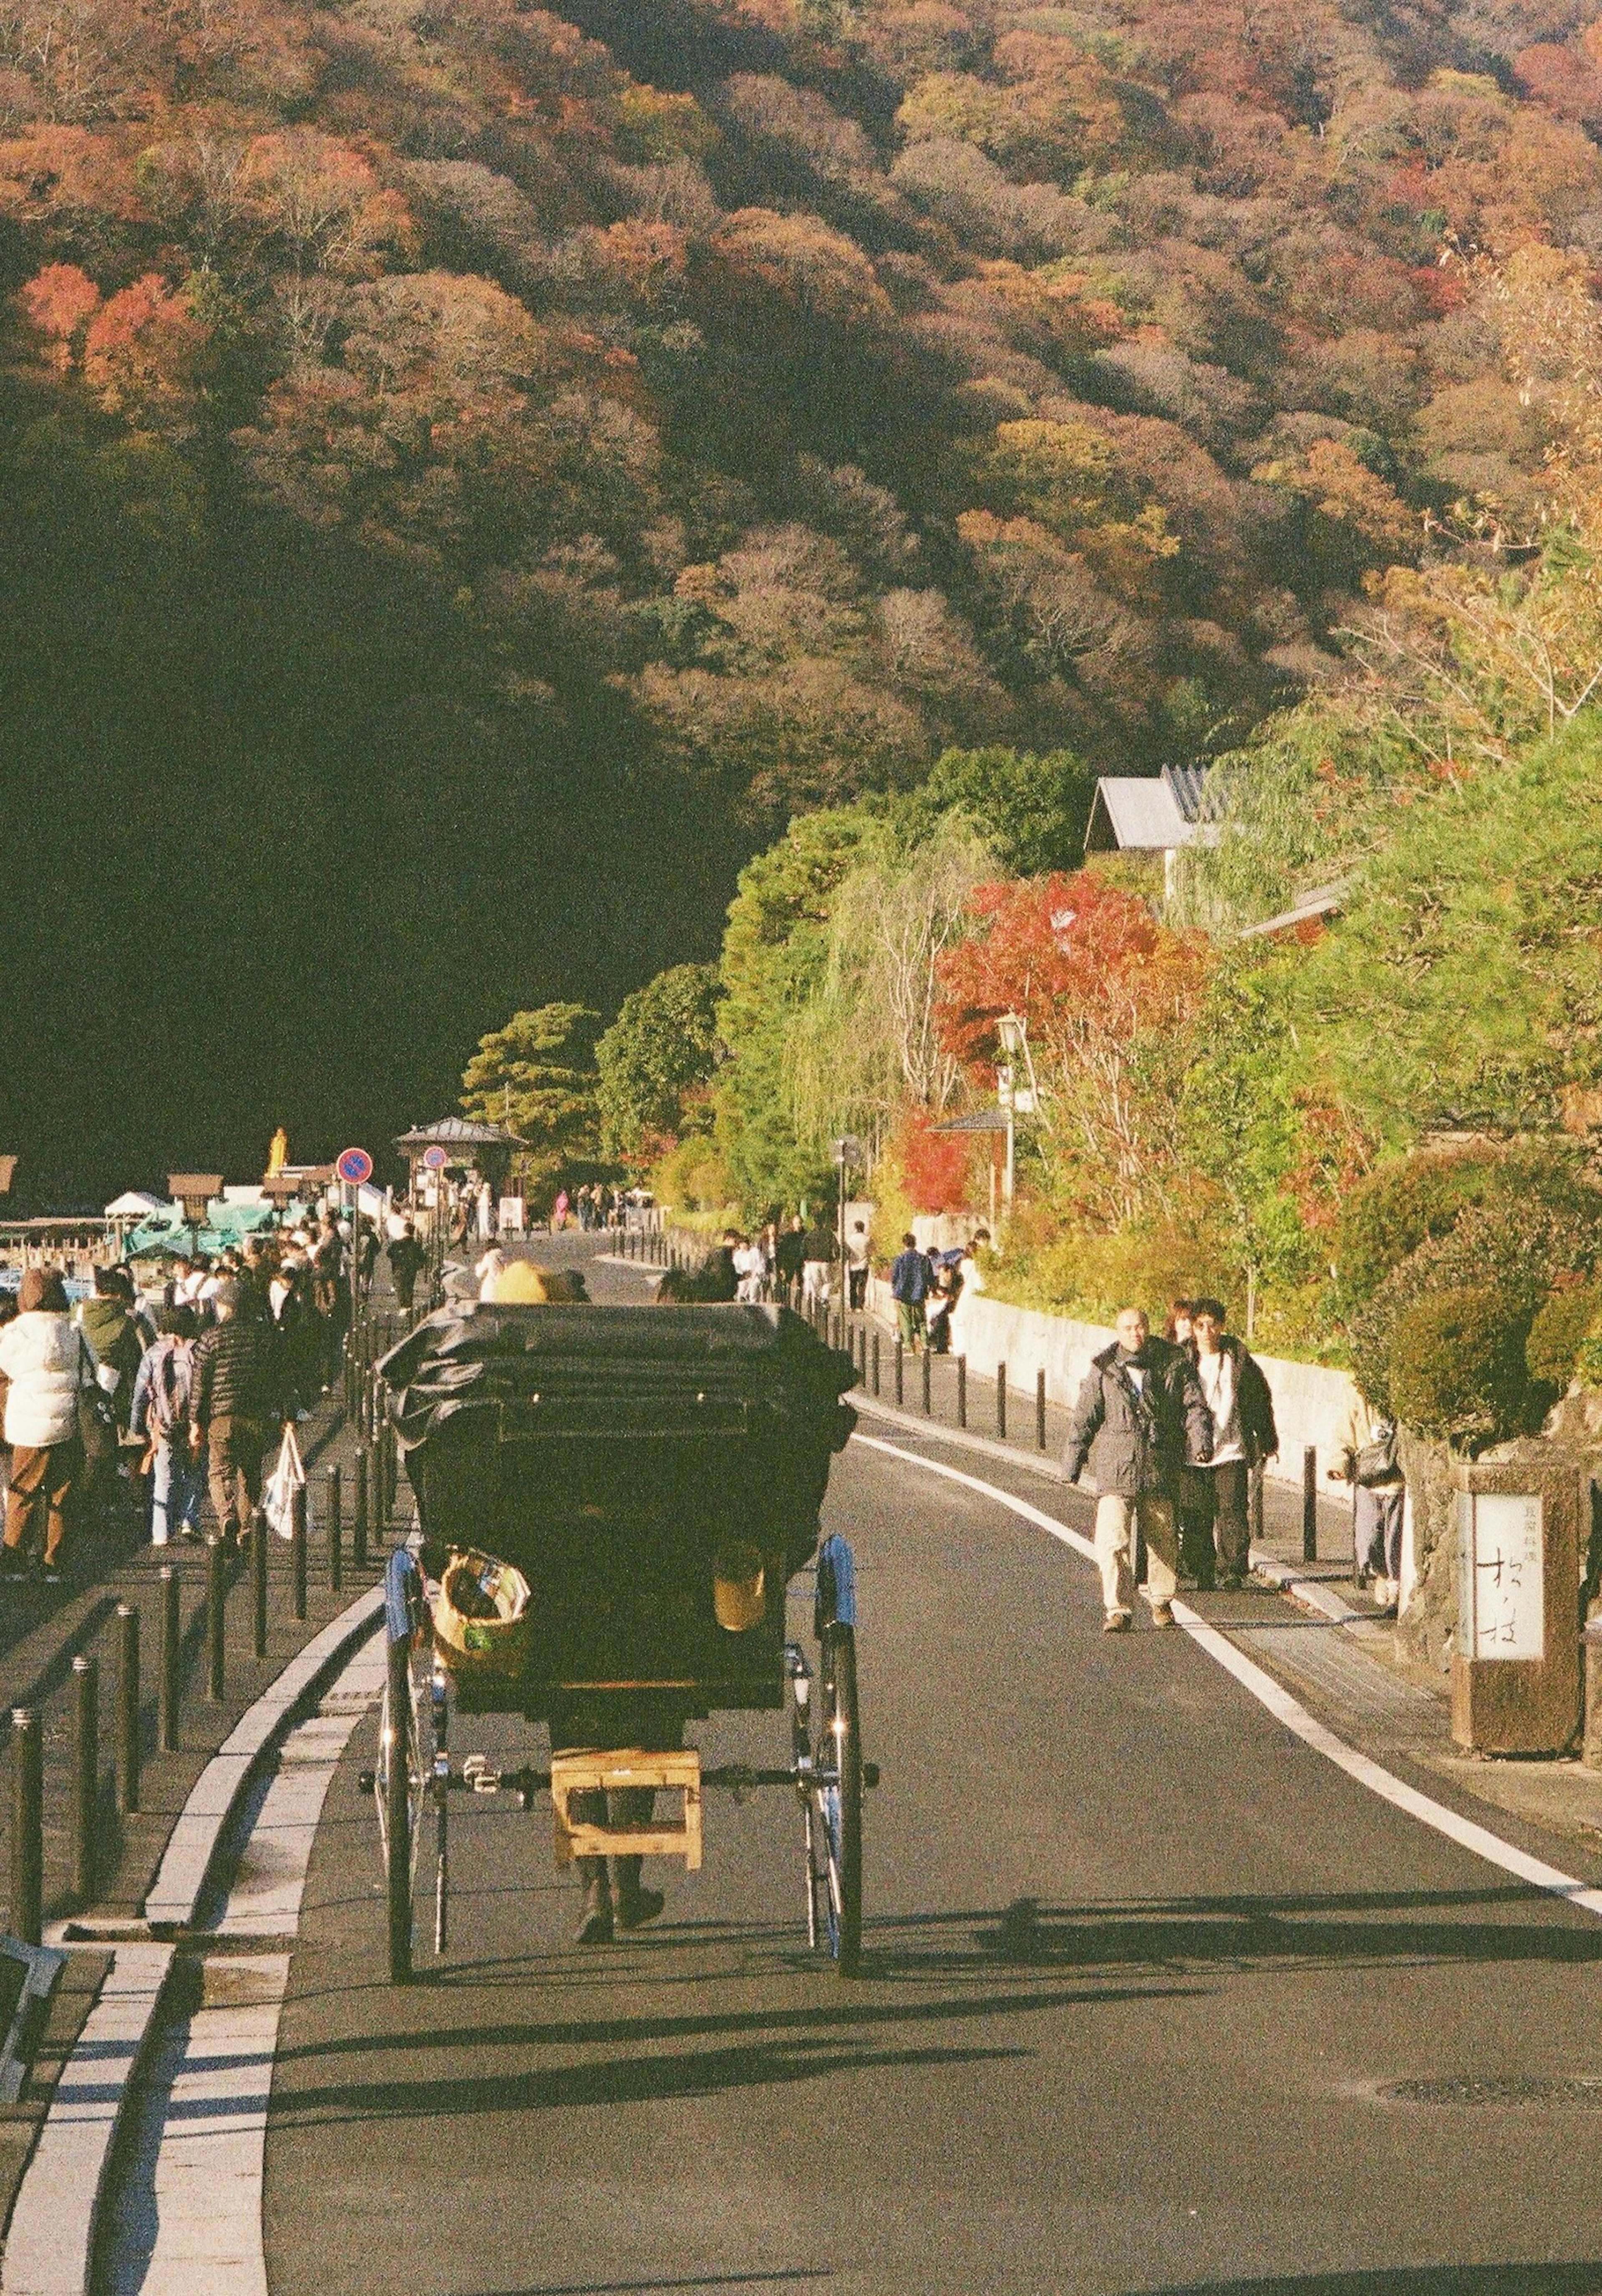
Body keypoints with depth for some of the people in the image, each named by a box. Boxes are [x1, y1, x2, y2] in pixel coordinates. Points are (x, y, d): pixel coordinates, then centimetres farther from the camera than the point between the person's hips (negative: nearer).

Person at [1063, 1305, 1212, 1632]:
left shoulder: (1174, 1364, 3)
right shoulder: (1103, 1370, 3)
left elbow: (1194, 1406, 3)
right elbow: (1084, 1418, 8)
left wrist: (1201, 1441, -14)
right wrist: (1073, 1462, 7)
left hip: (1161, 1468, 1)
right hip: (1117, 1468, -1)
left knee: (1164, 1541, 12)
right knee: (1113, 1542, -12)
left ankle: (1161, 1601, 32)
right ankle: (1118, 1610, -8)